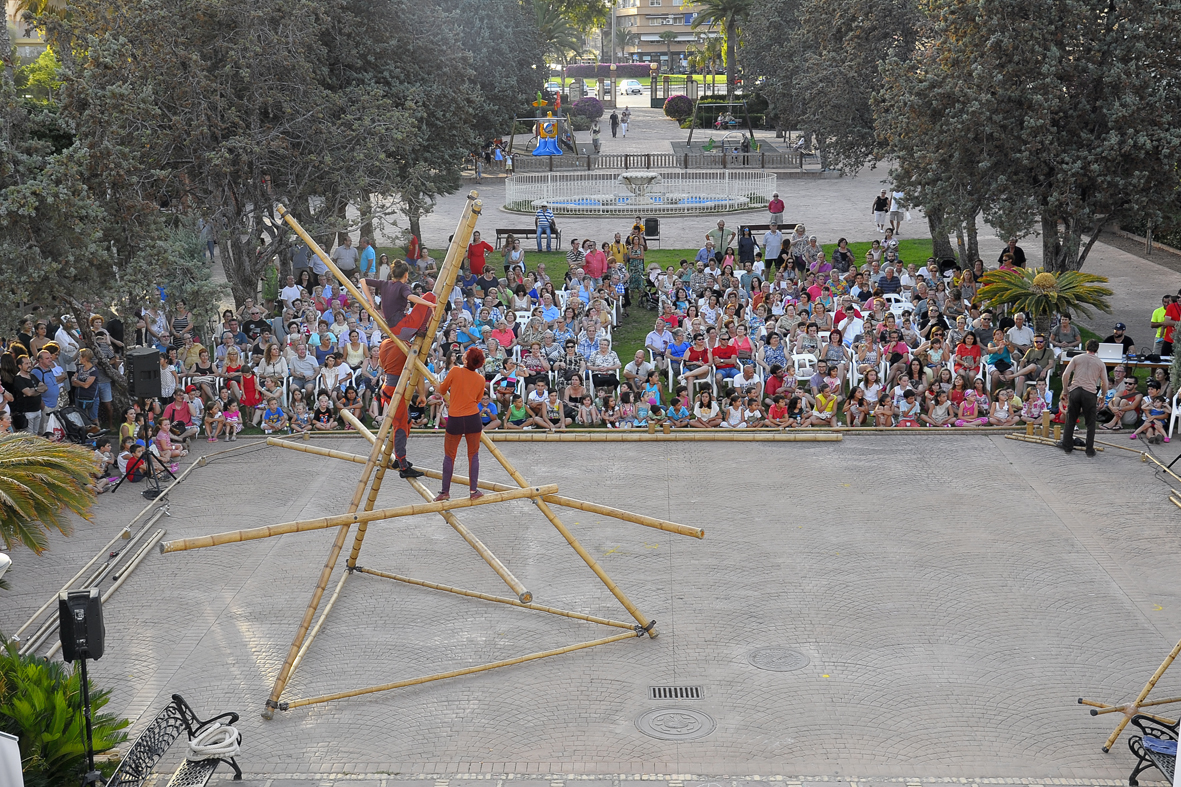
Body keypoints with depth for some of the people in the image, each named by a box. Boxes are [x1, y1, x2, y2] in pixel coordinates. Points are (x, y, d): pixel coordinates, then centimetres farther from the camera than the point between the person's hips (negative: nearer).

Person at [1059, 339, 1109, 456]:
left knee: (1070, 420, 11)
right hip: (1090, 393, -1)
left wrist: (1066, 391, 10)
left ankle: (1067, 446, 16)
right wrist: (1103, 396, 25)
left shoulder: (1076, 358, 10)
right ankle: (1090, 450, 8)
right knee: (1090, 423, 8)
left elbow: (1065, 375, 1)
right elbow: (1104, 383, 9)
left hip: (1074, 391, 1)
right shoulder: (1100, 363, 12)